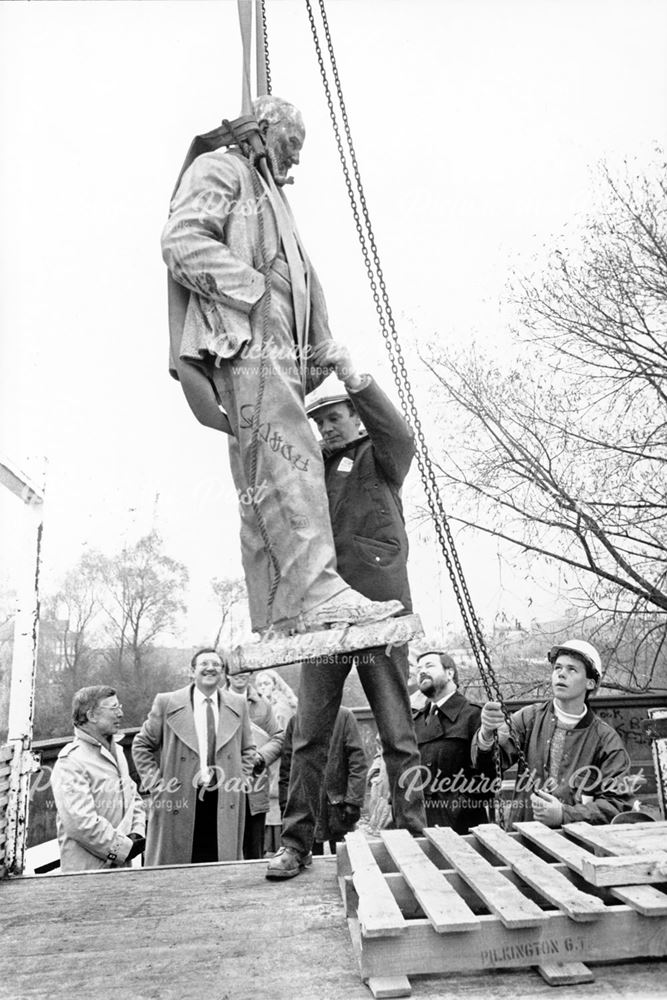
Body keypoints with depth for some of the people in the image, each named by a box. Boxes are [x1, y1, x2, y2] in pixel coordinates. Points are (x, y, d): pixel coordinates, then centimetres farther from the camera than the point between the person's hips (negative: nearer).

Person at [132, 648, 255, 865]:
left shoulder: (238, 705, 8)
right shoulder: (167, 703, -1)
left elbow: (248, 749, 17)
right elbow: (141, 745, 6)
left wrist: (241, 780, 4)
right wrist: (155, 783, -2)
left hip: (225, 804, 2)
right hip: (178, 800, -2)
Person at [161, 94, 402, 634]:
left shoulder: (269, 196, 39)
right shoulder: (219, 169, 10)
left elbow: (300, 280, 32)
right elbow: (183, 242, -9)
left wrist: (318, 349, 17)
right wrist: (254, 291, -13)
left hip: (273, 349, 9)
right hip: (243, 337, -9)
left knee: (265, 486, 0)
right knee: (290, 461, -22)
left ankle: (278, 618, -1)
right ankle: (317, 591, -29)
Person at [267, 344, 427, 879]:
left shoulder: (378, 457, 8)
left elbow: (400, 436, -13)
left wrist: (354, 378, -27)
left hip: (379, 609, -3)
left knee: (398, 734, 3)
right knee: (309, 736, 4)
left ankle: (414, 835, 13)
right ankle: (295, 844, 11)